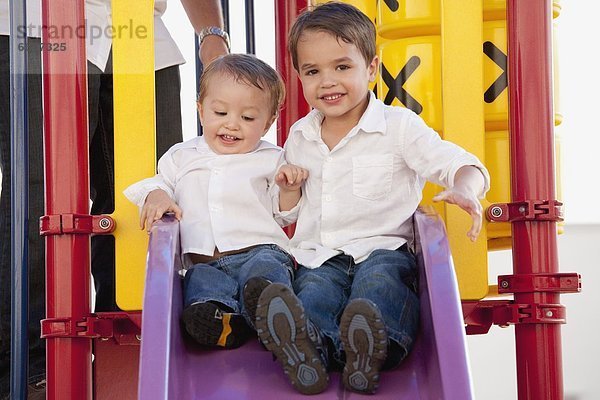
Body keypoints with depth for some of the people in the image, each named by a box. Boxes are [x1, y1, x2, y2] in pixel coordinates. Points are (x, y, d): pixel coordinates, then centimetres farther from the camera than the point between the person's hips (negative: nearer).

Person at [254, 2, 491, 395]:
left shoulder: (399, 126, 1)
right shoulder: (299, 138, 16)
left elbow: (460, 164, -9)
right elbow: (289, 210, 28)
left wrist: (465, 189, -31)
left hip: (383, 248, -2)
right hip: (319, 256, 3)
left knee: (380, 277, -34)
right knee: (315, 288, -29)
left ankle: (374, 348, -60)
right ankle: (308, 344, -59)